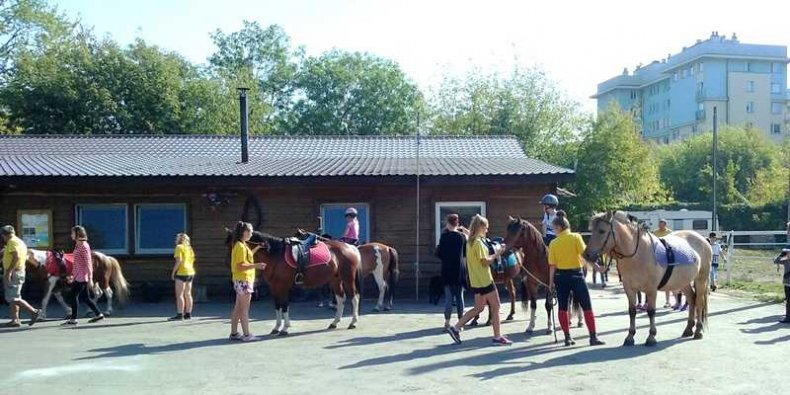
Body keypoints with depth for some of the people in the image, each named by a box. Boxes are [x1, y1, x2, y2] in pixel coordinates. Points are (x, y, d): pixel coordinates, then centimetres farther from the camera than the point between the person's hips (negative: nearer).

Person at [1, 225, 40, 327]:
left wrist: (8, 272, -27)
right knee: (12, 298, 11)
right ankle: (15, 320, 11)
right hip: (20, 272, 10)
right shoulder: (20, 241, 19)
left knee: (13, 298, -9)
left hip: (13, 273, -10)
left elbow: (16, 257, -26)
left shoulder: (12, 242, -13)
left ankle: (34, 311, -9)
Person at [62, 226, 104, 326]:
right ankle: (98, 314, 18)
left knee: (74, 295, -4)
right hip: (77, 276, 9)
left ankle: (73, 319, 3)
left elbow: (88, 263, -17)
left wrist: (90, 279, -19)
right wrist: (72, 275, 21)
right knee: (85, 297, 11)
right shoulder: (77, 245, 13)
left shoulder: (84, 246, -15)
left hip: (82, 276, -9)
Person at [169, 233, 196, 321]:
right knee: (188, 294, 11)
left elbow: (179, 261, -16)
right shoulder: (189, 248, 17)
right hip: (190, 272, 8)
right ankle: (188, 314, 14)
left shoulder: (179, 247, -7)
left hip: (182, 272, -8)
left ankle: (179, 315, -10)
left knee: (179, 295, -7)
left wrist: (173, 271, -11)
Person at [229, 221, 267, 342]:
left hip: (241, 281, 10)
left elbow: (247, 256, 27)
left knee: (238, 309, 12)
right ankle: (246, 335, 0)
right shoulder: (240, 246, -16)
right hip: (243, 281, -10)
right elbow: (240, 266, -22)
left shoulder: (242, 245, 12)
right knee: (245, 309, -4)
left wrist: (257, 248, 23)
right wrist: (256, 265, -28)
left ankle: (234, 333, 17)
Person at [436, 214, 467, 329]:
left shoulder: (444, 236, -9)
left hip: (447, 270, -2)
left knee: (448, 297, 3)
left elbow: (438, 254, -5)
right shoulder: (462, 236, -1)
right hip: (459, 271, 2)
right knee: (459, 296, 9)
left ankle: (447, 322, -1)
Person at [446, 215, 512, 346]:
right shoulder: (478, 242, -16)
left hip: (476, 281, 9)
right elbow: (485, 261, -18)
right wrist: (497, 254, -7)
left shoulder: (470, 241, 13)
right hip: (484, 280, -9)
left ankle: (456, 328, 10)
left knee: (478, 308, 14)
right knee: (495, 306, 1)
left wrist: (493, 255, 10)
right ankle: (497, 337, 7)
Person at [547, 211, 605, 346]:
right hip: (576, 275, -2)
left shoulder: (553, 243, -1)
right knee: (587, 306, 4)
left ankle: (568, 337, 12)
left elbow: (552, 265, -1)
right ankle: (593, 337, 1)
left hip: (561, 276, 2)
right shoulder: (575, 237, -6)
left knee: (562, 307, 11)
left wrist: (551, 282, 5)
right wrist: (596, 266, -9)